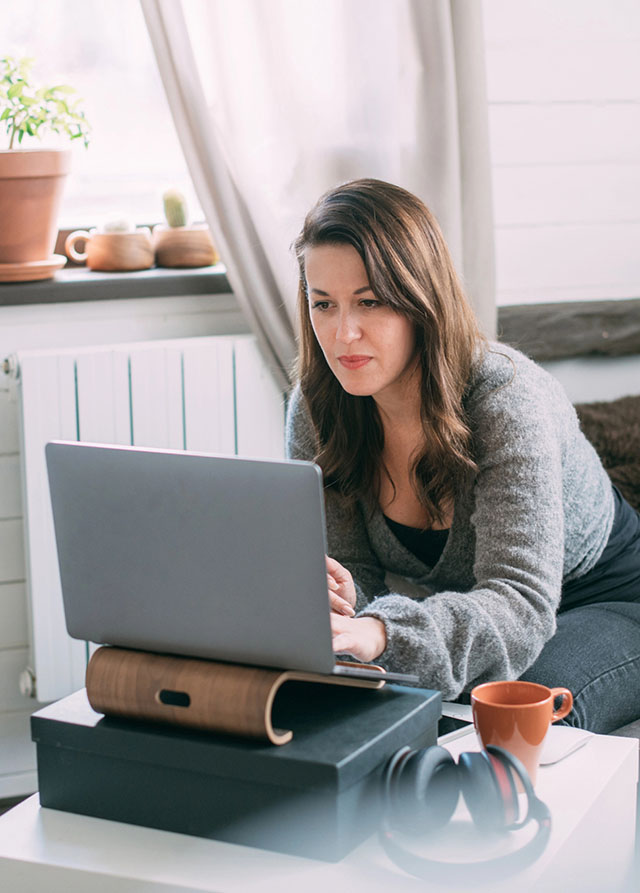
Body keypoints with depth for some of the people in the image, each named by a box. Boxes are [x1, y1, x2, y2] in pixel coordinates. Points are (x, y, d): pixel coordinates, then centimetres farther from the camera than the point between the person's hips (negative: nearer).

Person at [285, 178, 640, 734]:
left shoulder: (508, 402, -30)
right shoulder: (315, 407, -13)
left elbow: (521, 604, -39)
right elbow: (351, 568, -10)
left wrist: (381, 634, -58)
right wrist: (337, 602, -36)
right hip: (459, 608, 4)